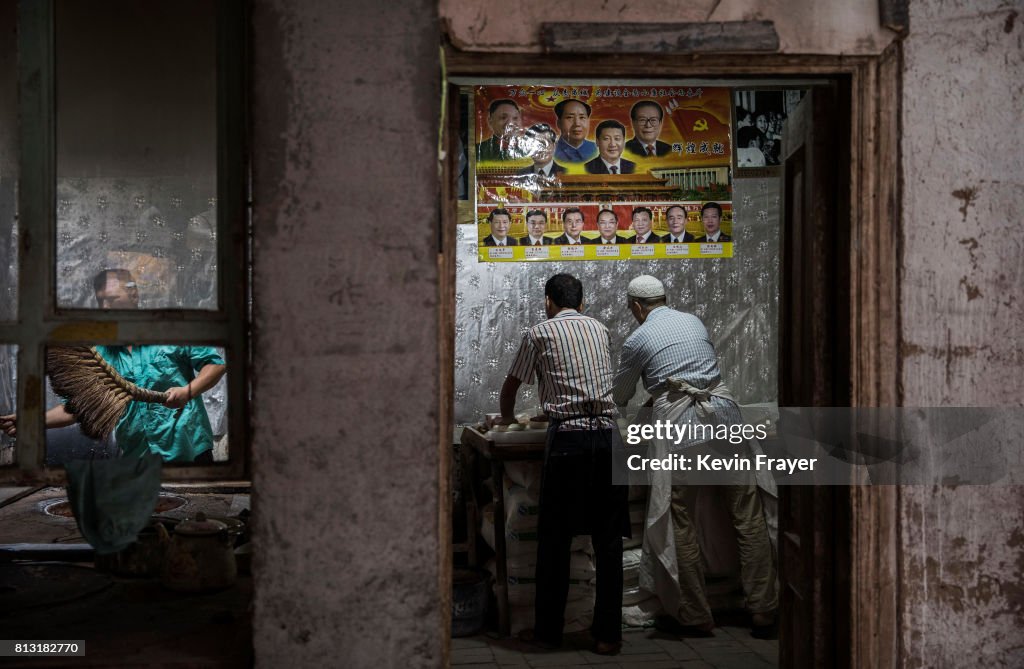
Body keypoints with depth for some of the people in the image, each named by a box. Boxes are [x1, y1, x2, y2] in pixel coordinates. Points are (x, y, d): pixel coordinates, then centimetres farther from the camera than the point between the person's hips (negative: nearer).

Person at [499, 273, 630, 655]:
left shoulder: (540, 333, 6)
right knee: (609, 538, 7)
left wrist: (507, 417, 37)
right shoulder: (599, 329, 17)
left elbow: (511, 385, 15)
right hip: (608, 435, 3)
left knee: (555, 537, 7)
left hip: (567, 438, -3)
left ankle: (548, 630, 14)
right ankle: (608, 633, 10)